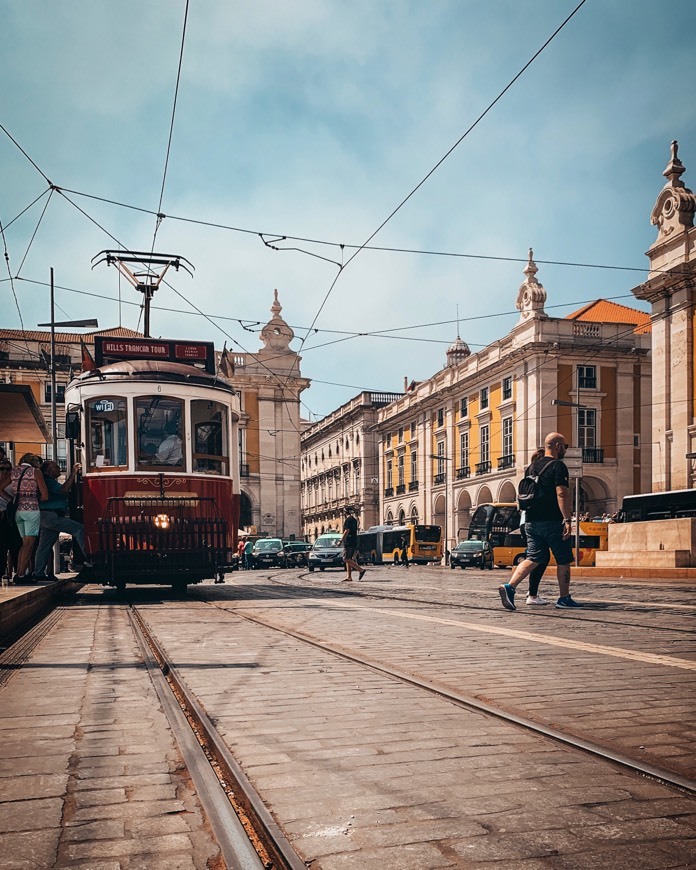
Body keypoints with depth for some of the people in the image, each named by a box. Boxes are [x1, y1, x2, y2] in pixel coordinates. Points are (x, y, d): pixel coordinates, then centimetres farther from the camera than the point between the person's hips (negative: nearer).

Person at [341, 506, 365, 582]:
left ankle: (361, 570, -19)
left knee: (346, 559, -10)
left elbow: (347, 531, -19)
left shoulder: (347, 520, -11)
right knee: (348, 559, 11)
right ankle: (349, 576, 7)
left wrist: (341, 541, -18)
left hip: (348, 543, -9)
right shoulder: (354, 520, 17)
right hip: (354, 543, 9)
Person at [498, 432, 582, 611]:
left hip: (532, 522, 7)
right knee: (563, 560, 7)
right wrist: (567, 519, -21)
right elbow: (562, 494, -19)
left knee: (533, 557, 4)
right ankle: (564, 598, 14)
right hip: (552, 522, -7)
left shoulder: (532, 467, 17)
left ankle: (509, 586, -14)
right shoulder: (558, 466, -8)